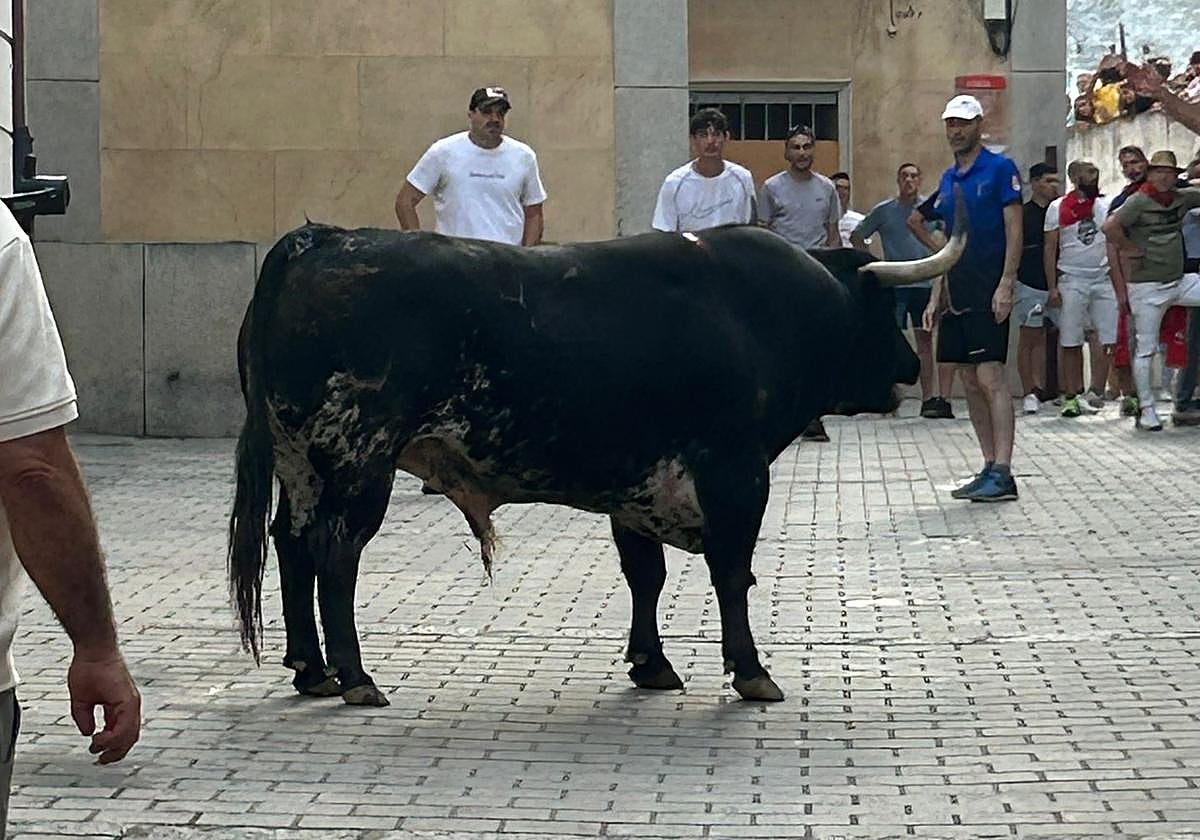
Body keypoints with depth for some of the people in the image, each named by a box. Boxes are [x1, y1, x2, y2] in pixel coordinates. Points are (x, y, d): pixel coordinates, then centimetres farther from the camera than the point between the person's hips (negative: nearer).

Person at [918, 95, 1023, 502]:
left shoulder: (1000, 169, -4)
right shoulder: (949, 179, 17)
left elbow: (1014, 231, -9)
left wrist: (1005, 285, -17)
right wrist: (936, 297, 15)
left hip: (988, 295, -8)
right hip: (957, 295, 8)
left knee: (991, 378, -12)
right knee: (971, 383, 7)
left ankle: (1002, 473, -14)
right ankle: (990, 468, 11)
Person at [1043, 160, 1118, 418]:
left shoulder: (1105, 205, 8)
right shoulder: (1058, 208, 3)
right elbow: (1050, 249, 4)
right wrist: (1052, 287, -3)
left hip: (1103, 279, 2)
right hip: (1072, 280, -2)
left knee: (1108, 340, -5)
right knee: (1071, 343, -2)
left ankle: (1094, 392, 1)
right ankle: (1072, 396, 3)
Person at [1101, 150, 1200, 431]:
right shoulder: (1139, 201, -10)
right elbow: (1110, 227, -22)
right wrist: (1131, 249, -12)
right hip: (1147, 286, -6)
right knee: (1145, 349, -2)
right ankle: (1146, 410, 5)